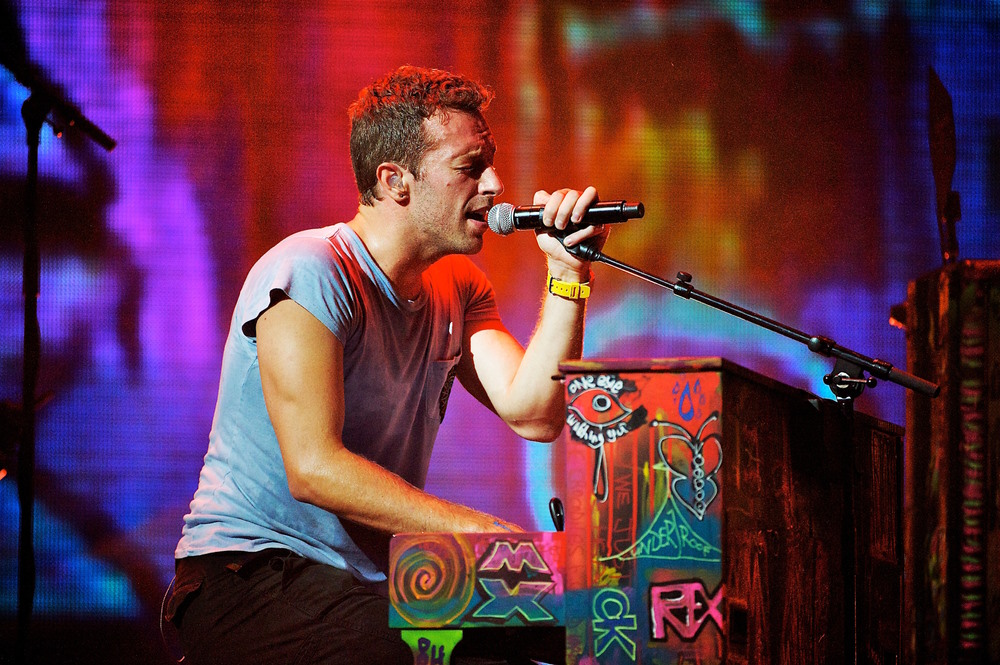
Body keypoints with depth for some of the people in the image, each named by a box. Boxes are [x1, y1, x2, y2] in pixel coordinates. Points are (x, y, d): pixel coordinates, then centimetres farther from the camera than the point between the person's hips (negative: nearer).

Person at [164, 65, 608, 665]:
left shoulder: (458, 287, 12)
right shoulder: (311, 274, -14)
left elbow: (532, 416, -1)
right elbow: (314, 468, -23)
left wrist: (568, 273, -6)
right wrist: (480, 532, -27)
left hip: (374, 585, 7)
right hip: (252, 573, -7)